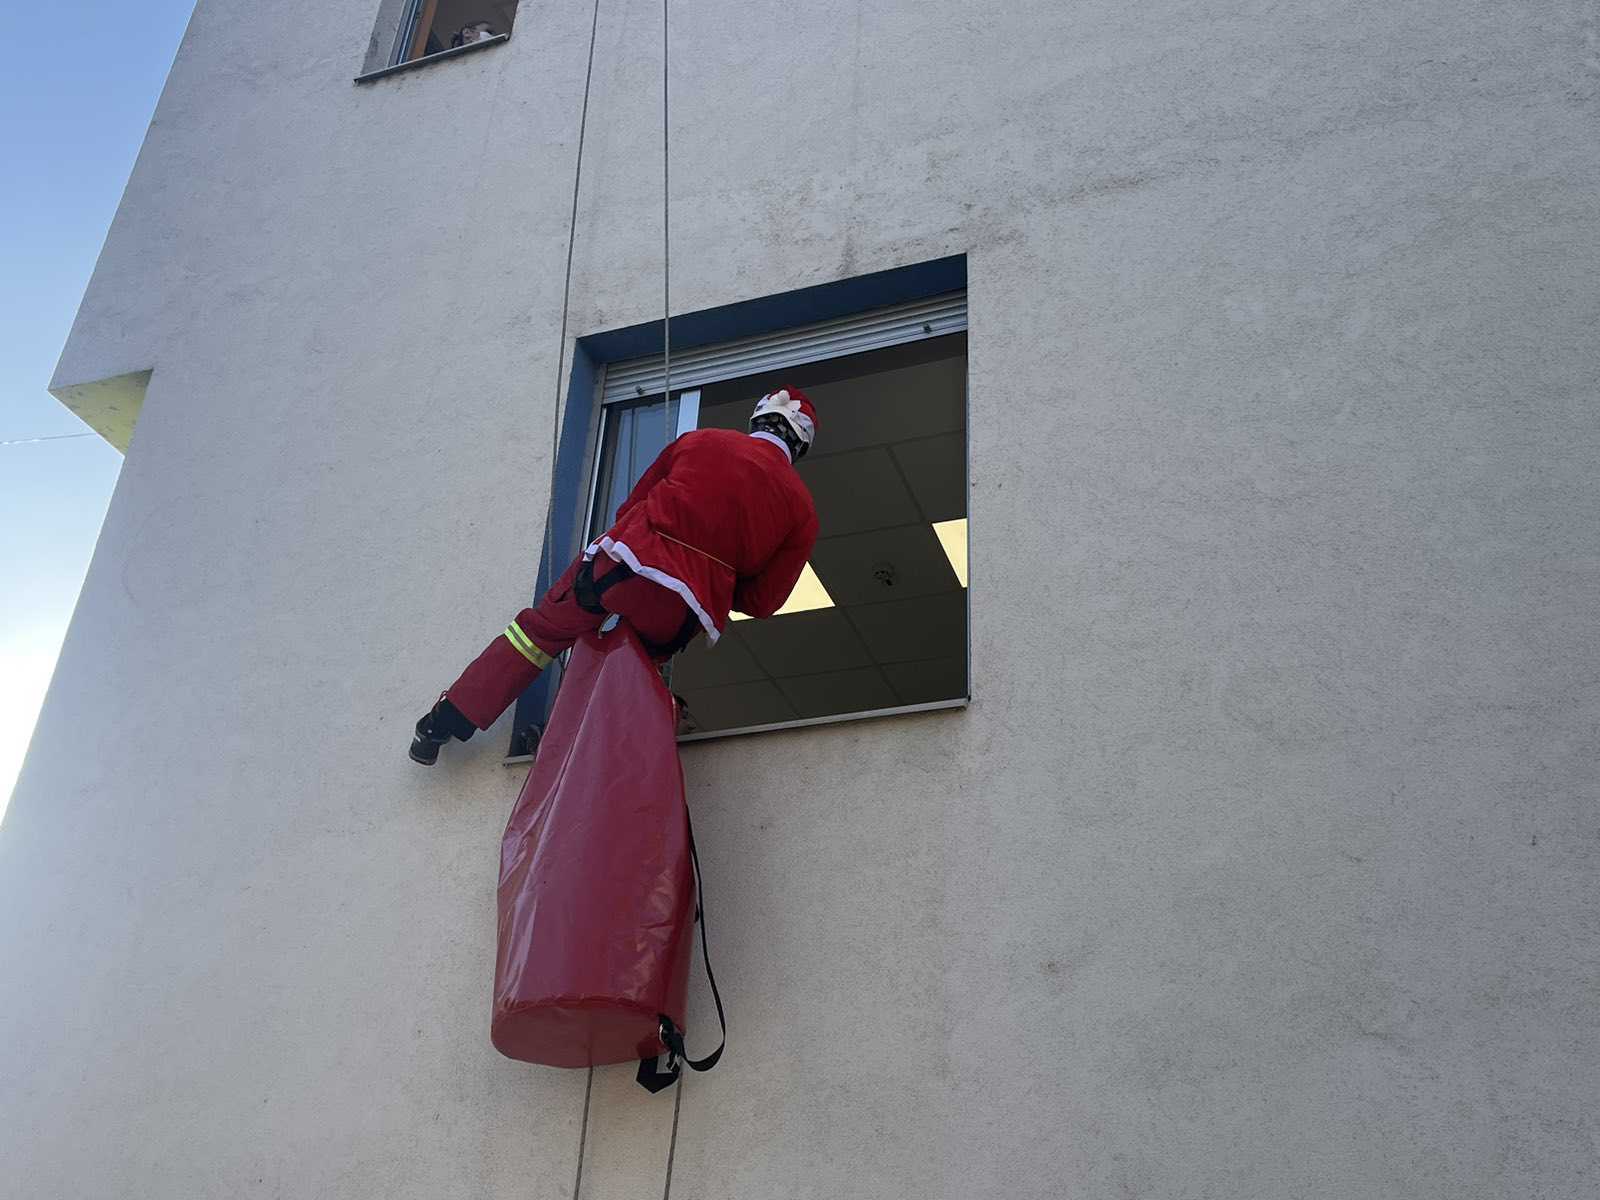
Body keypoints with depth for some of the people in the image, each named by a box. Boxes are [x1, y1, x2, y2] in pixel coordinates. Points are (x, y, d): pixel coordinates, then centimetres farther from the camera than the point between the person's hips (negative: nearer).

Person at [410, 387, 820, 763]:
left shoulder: (699, 441, 14)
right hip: (678, 613, 0)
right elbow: (762, 601, 11)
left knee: (543, 628, 18)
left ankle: (448, 719, 22)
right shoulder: (801, 506, 13)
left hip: (620, 561, 1)